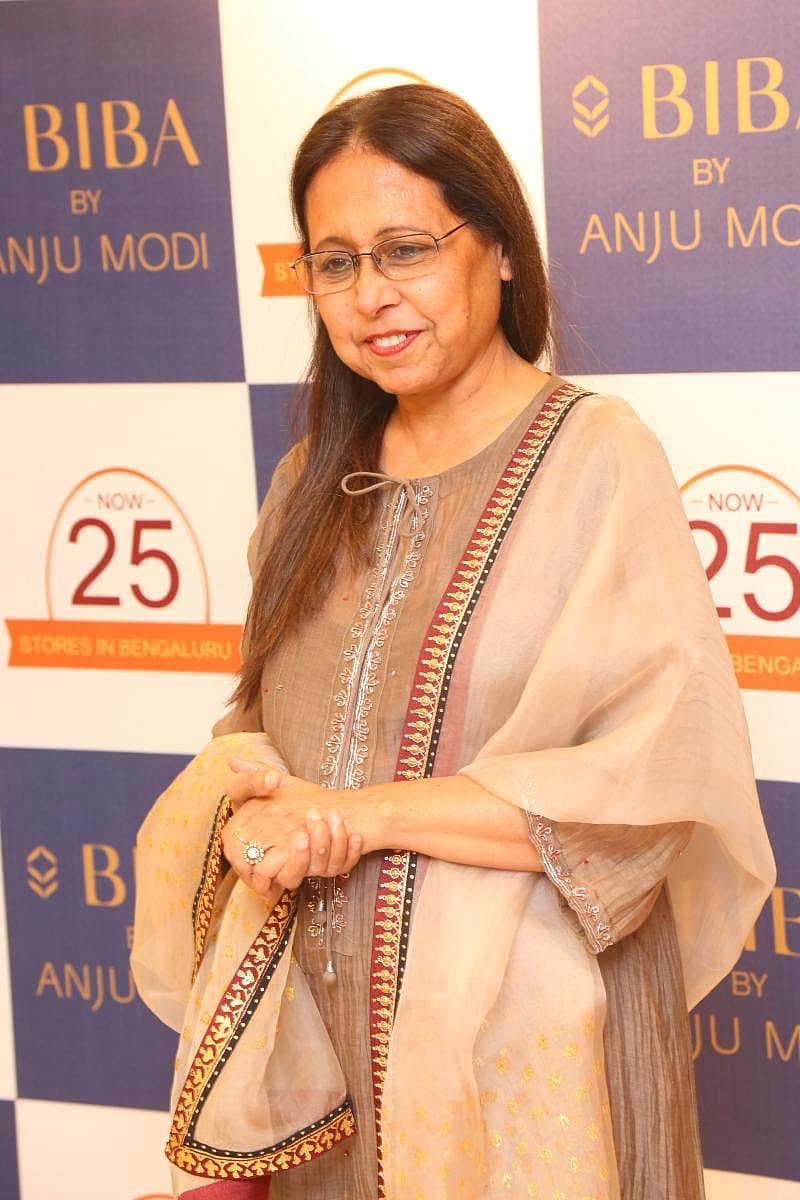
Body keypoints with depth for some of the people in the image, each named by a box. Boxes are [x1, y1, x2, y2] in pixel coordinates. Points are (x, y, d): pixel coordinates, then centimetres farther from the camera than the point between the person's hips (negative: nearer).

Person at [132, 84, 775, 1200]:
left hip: (521, 1020, -5)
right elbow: (258, 728, 12)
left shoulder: (594, 458, -11)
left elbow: (656, 777, -18)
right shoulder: (319, 478, 8)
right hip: (322, 1008, 5)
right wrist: (251, 816, -12)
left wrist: (361, 813, -17)